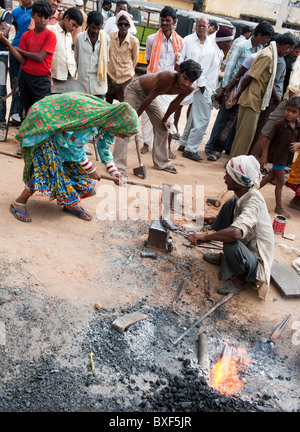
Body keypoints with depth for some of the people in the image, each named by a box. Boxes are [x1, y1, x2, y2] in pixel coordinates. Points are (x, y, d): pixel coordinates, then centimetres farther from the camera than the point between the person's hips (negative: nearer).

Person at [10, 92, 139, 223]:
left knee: (75, 166, 5)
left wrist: (114, 172, 2)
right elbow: (74, 146, -25)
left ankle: (71, 204, 18)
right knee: (50, 167, -15)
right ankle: (19, 202, -4)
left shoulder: (109, 119, -8)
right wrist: (91, 169, -16)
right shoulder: (91, 121, -36)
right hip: (43, 124, -9)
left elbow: (104, 149, 8)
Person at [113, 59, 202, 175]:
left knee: (163, 128, 10)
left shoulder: (188, 89, -17)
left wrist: (164, 120, 12)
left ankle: (161, 162, 25)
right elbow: (150, 98, -32)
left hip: (148, 93, 7)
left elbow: (175, 104, 1)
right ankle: (118, 166, -16)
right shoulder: (168, 76, -39)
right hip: (135, 90, -7)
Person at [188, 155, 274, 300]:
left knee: (231, 245, -39)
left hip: (257, 263, -9)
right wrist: (213, 219, 9)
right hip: (245, 248, 9)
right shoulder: (241, 195, -3)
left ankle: (243, 277, -5)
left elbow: (235, 233, -45)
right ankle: (225, 257, 14)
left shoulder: (254, 201, -29)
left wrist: (204, 236, -32)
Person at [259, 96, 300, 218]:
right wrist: (264, 155, -10)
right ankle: (279, 207, 10)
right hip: (277, 156, -6)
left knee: (272, 176, 21)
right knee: (280, 181, -1)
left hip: (286, 157, 6)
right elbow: (269, 140, -11)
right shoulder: (280, 124, -16)